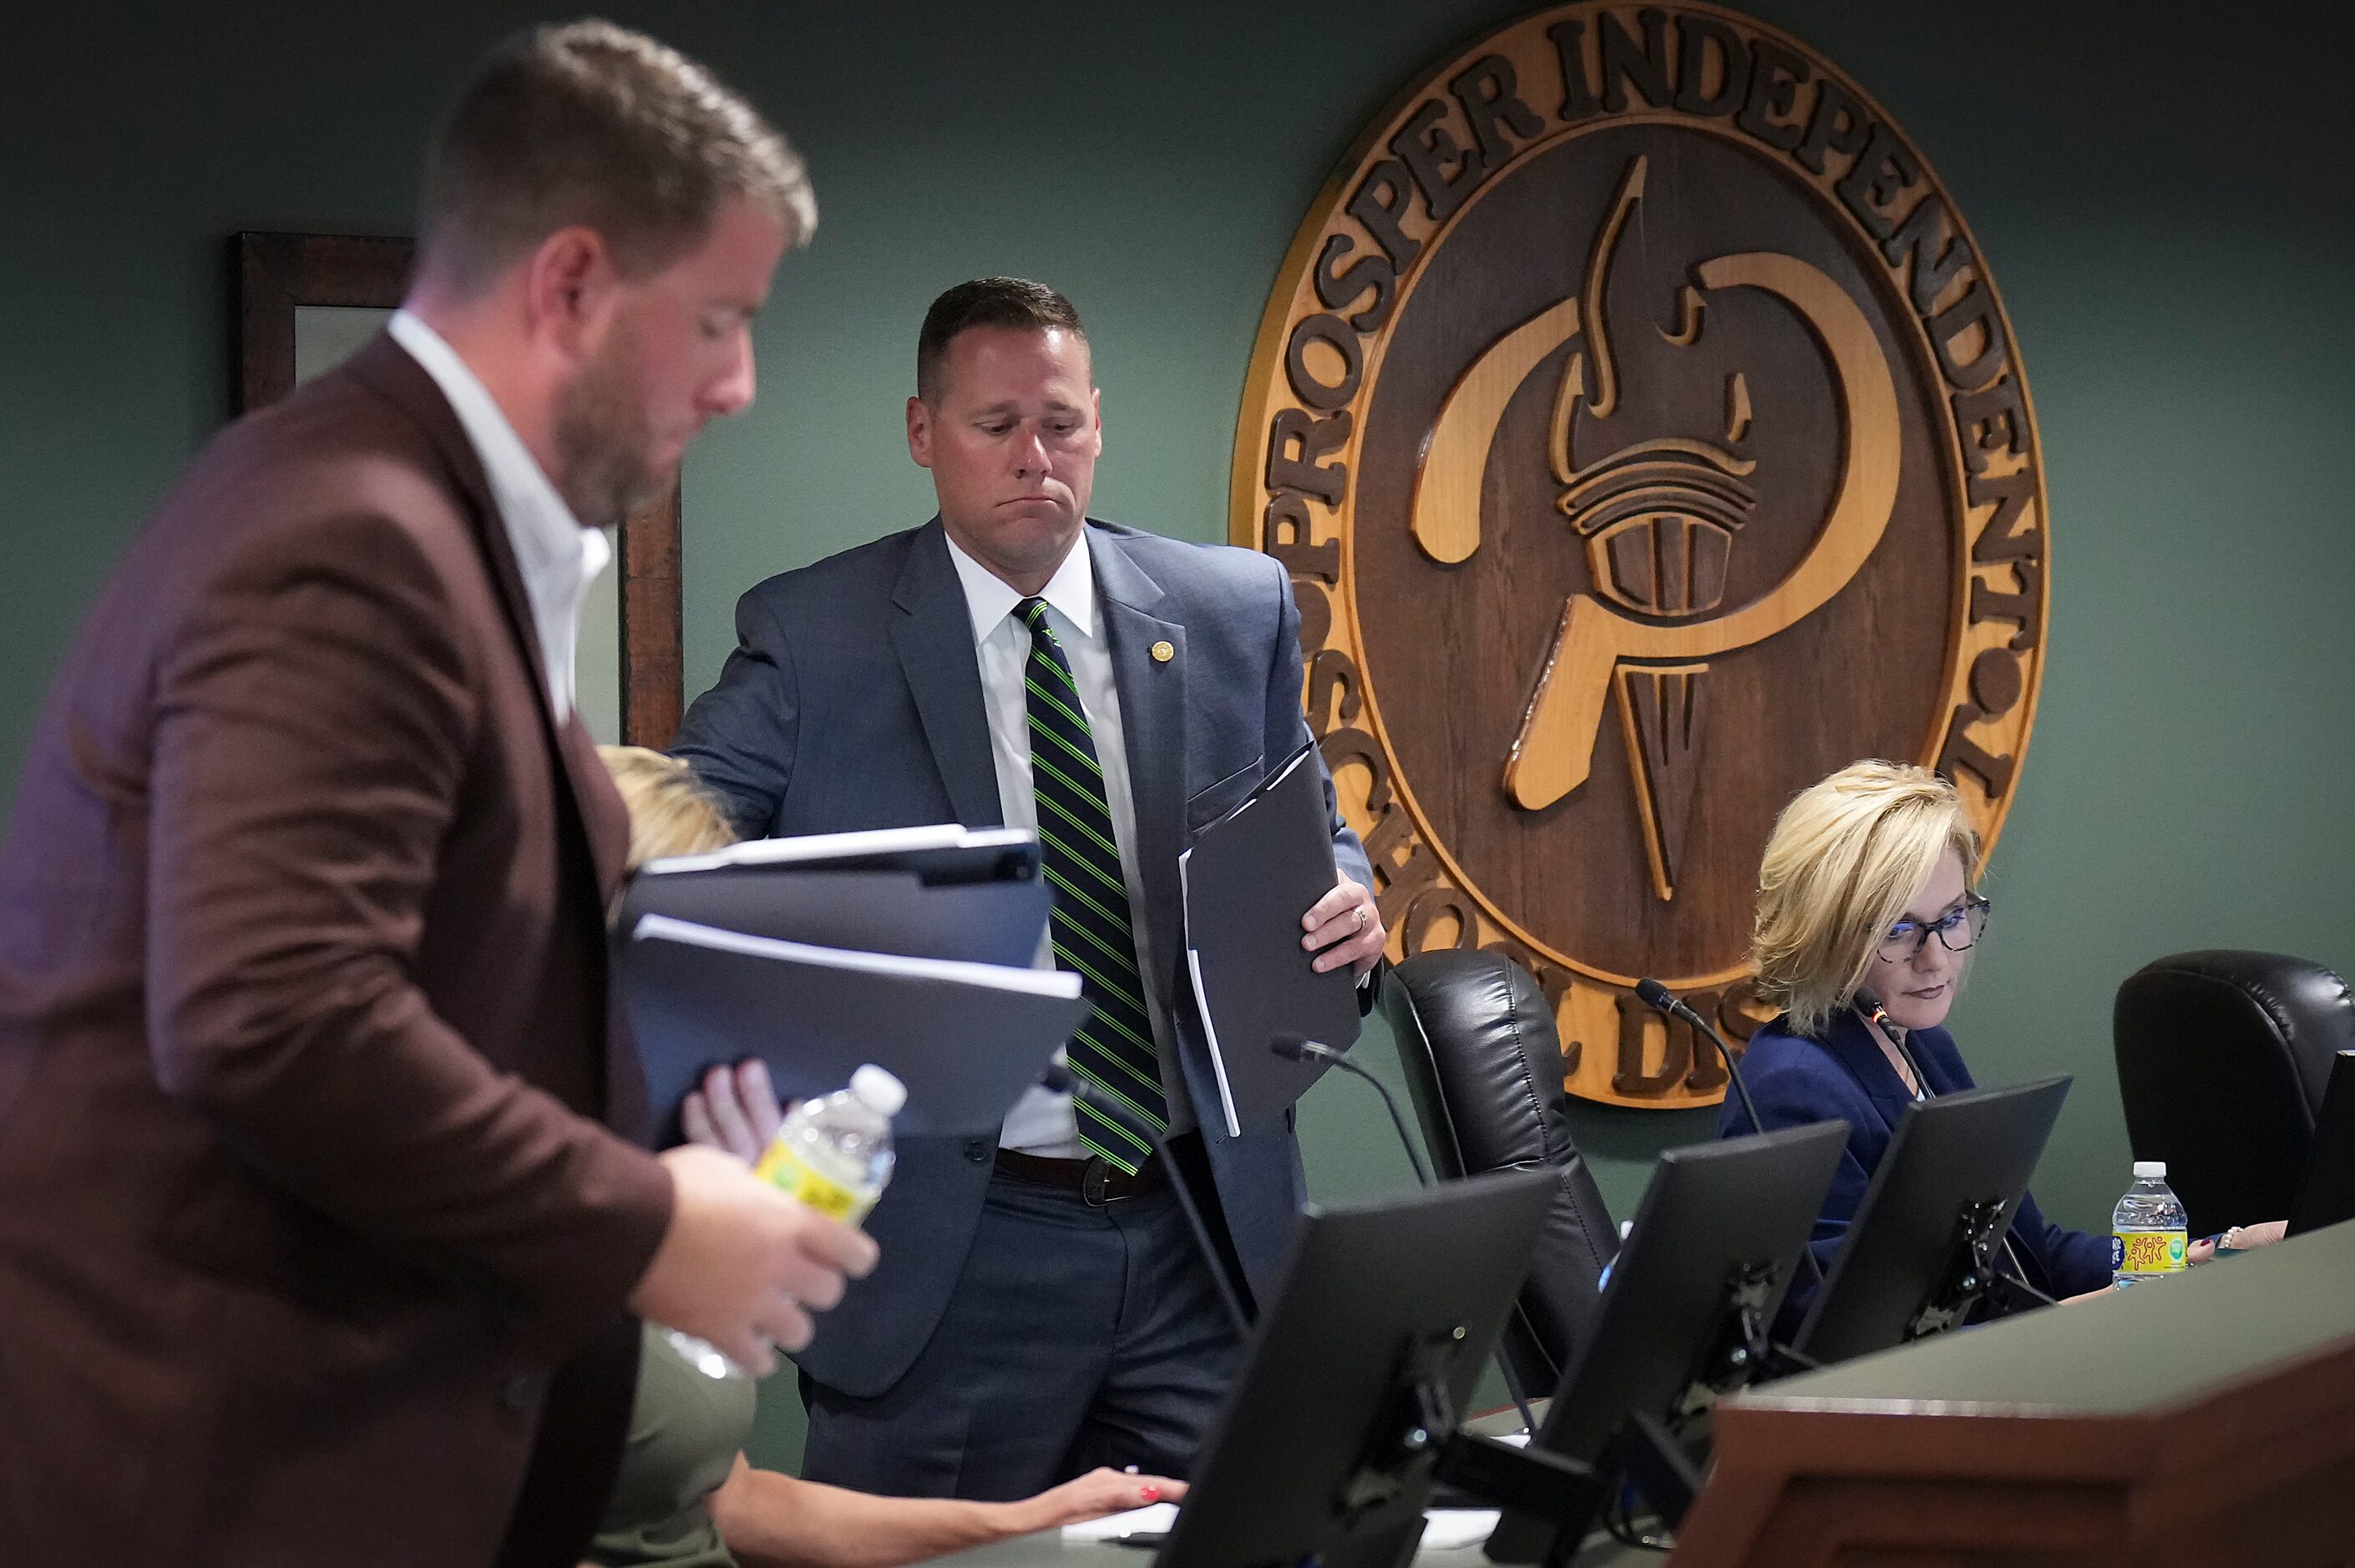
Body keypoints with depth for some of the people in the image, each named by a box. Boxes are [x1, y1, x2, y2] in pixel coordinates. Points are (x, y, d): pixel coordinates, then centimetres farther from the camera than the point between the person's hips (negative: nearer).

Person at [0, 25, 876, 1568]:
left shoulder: (422, 514, 12)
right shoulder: (349, 545, -20)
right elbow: (272, 1023, -30)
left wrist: (644, 1148, 7)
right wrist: (643, 1233, -20)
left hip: (316, 1423, 10)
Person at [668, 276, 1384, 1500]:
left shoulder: (1236, 612, 8)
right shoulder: (808, 636, -1)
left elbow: (1314, 837, 18)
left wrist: (1344, 902, -7)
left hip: (1204, 1228, 3)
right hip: (944, 1254, -3)